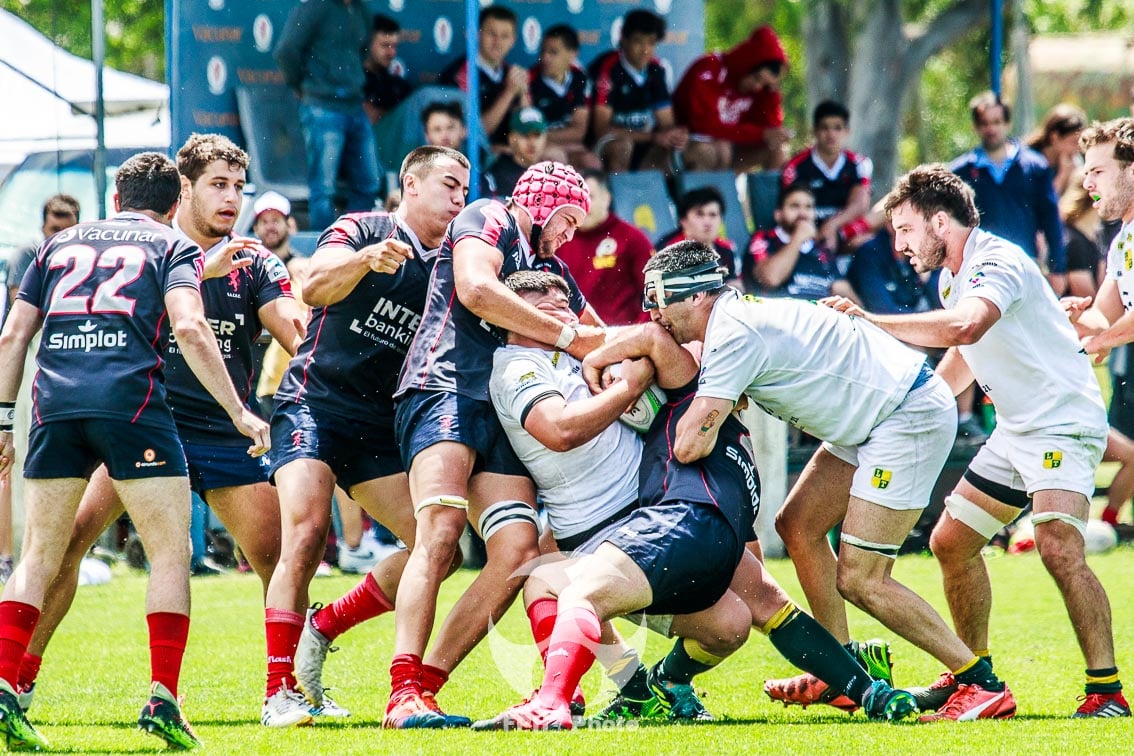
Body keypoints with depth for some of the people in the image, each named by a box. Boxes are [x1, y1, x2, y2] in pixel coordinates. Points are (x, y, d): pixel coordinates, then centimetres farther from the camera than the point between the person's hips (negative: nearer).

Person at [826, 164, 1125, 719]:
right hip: (1015, 431, 11)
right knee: (951, 542, 13)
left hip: (1064, 423, -11)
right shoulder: (952, 277, 12)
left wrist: (871, 322, -35)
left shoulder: (999, 263, -19)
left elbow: (964, 327, -39)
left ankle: (1106, 691, -23)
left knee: (1058, 547, -27)